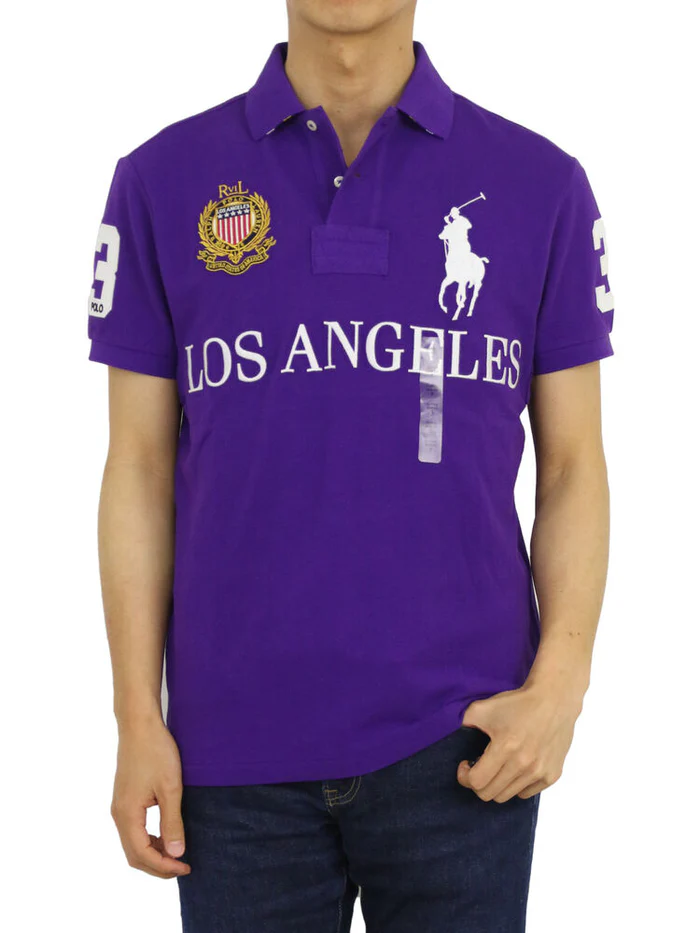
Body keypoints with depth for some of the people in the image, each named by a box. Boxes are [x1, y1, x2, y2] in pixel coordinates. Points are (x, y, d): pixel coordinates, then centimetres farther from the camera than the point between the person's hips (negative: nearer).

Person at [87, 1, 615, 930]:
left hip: (459, 741, 0)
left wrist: (559, 686, -10)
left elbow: (574, 463, 3)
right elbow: (139, 467, 3)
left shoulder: (541, 184, 1)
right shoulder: (162, 182, 2)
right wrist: (138, 718, -1)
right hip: (239, 751, 1)